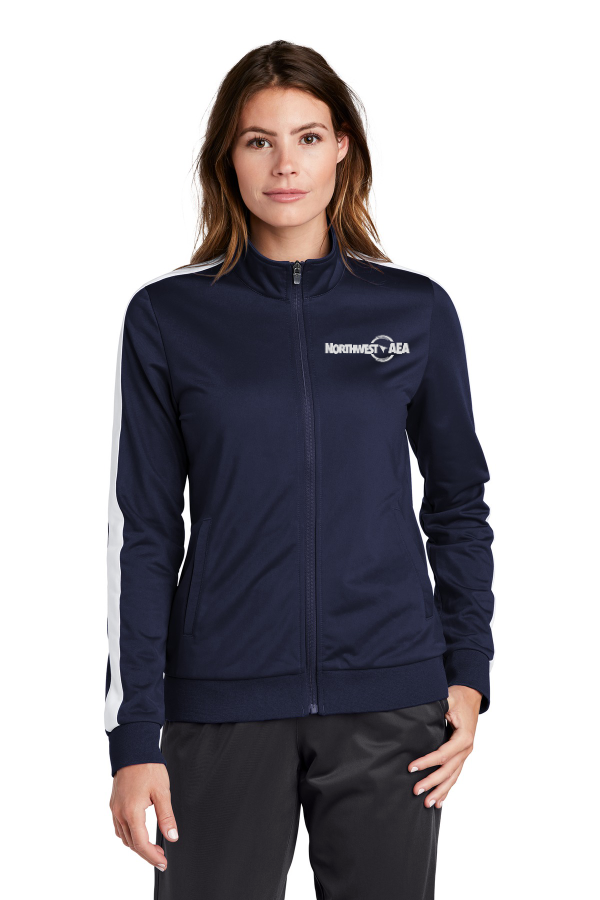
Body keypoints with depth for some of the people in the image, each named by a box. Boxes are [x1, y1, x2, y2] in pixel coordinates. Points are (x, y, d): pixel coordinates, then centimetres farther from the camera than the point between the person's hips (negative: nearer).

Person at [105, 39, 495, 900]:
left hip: (390, 701, 1)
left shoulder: (417, 310, 4)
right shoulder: (168, 317, 1)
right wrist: (134, 735, -3)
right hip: (223, 706, -1)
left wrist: (468, 674, 4)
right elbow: (143, 532, 1)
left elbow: (458, 504, 12)